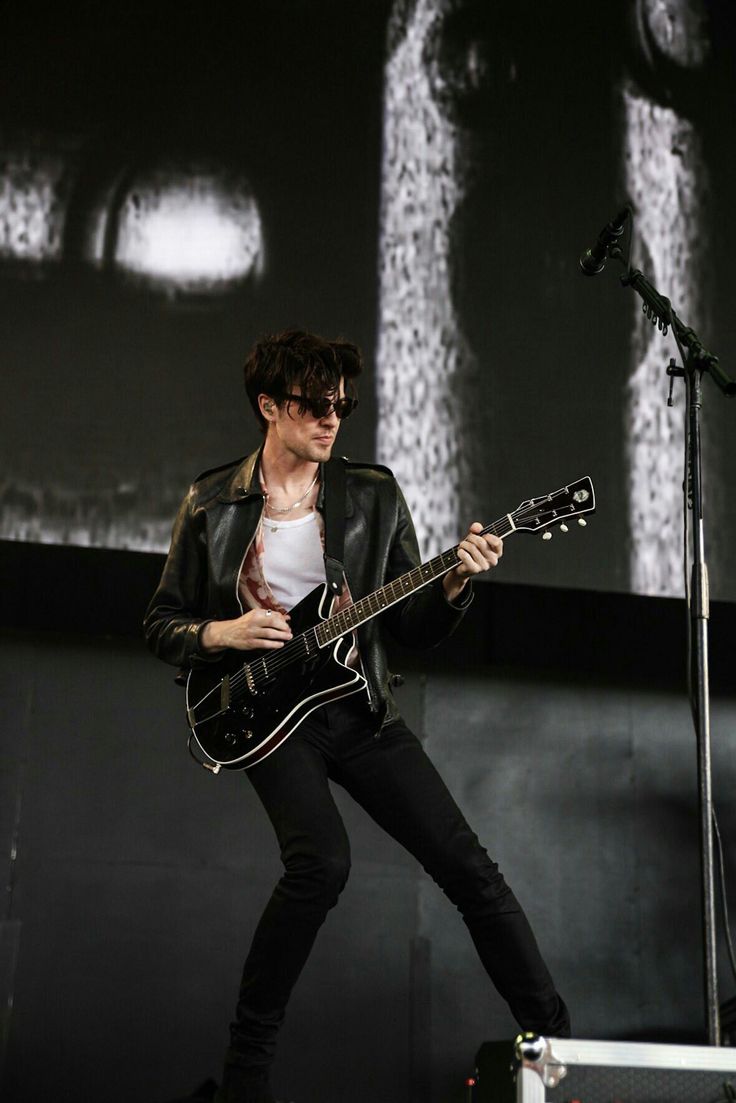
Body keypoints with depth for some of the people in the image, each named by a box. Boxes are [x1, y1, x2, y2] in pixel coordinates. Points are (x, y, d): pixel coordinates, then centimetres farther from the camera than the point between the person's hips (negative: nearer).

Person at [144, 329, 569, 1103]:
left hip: (359, 708, 3)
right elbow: (162, 623, 7)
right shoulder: (211, 506, 1)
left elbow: (418, 628, 5)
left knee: (467, 865, -4)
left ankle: (554, 1035, 12)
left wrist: (456, 583, -15)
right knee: (322, 861, -28)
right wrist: (222, 635, -12)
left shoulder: (374, 496, 5)